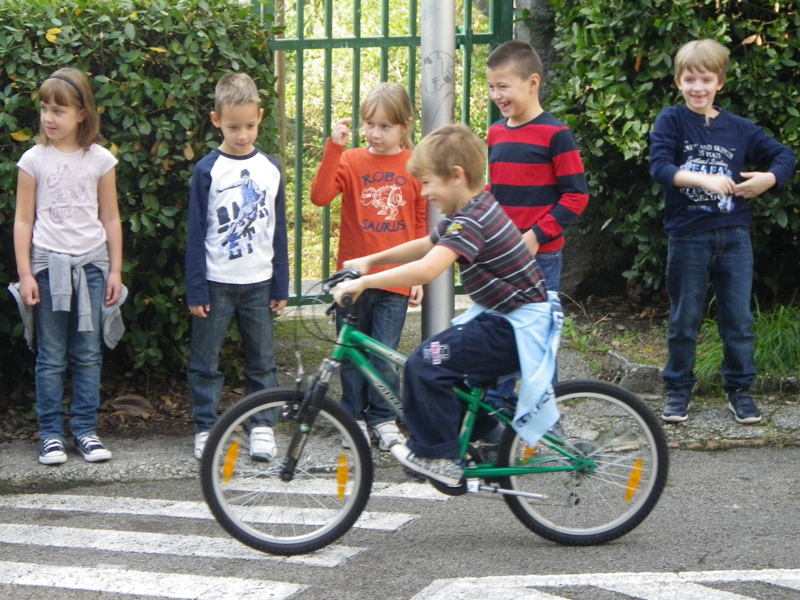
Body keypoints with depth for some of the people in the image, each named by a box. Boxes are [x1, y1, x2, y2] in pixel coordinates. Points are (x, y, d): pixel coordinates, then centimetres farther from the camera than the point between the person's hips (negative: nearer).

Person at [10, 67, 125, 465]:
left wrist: (115, 271, 5)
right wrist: (25, 274, -4)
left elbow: (110, 219, 8)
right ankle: (51, 435, 8)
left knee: (88, 355, 4)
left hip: (91, 265, 1)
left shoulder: (100, 160, 3)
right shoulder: (34, 160, 0)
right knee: (51, 358, 2)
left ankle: (85, 431, 12)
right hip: (48, 265, -1)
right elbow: (23, 221, 1)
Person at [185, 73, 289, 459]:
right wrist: (195, 289, -7)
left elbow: (278, 231, 10)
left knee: (262, 361, 7)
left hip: (259, 283, 3)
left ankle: (262, 427, 15)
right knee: (205, 362, 2)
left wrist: (280, 286, 7)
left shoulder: (270, 169, 5)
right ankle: (205, 429, 11)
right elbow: (196, 234, -3)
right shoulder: (207, 171, -4)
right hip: (216, 282, -2)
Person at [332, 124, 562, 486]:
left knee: (426, 363, -17)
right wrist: (369, 261, 17)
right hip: (503, 317, 11)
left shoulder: (471, 222, -23)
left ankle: (438, 457, -7)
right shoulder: (471, 212, 10)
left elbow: (427, 269, -37)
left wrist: (364, 282, -32)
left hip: (518, 327, -11)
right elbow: (425, 246, 25)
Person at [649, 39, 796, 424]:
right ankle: (678, 391, 19)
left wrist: (768, 179, -9)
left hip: (734, 237, 2)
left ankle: (739, 389, 18)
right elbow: (659, 167, -15)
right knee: (684, 320, 7)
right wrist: (705, 179, -27)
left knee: (739, 319, 6)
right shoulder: (671, 121, -2)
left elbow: (784, 156, 12)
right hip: (688, 237, -2)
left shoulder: (738, 129, 6)